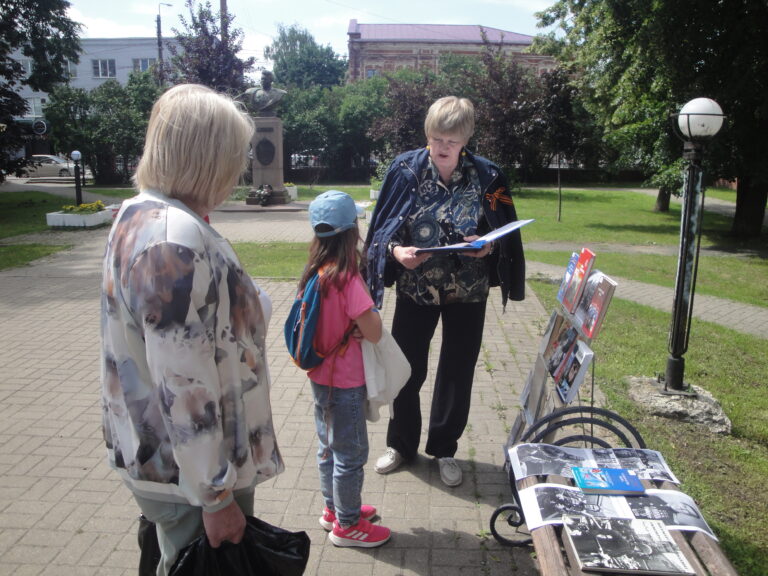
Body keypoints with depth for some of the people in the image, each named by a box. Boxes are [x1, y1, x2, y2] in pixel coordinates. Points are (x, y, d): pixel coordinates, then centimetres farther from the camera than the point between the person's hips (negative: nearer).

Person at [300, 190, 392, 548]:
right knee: (351, 454, 9)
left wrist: (354, 326, -6)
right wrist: (371, 309, -7)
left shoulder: (314, 273, -2)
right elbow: (374, 333, -23)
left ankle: (334, 510, 40)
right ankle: (347, 525, 25)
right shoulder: (347, 279, -25)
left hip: (321, 377, 8)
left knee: (328, 447, 22)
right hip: (345, 383, -8)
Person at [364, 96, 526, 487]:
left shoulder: (486, 176, -6)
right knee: (407, 369, 10)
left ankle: (444, 449, 32)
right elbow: (383, 228, -3)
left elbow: (505, 232, 1)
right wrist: (396, 251, -23)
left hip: (468, 292, 0)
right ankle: (401, 444, 33)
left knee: (457, 372, 11)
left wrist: (490, 246, -21)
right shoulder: (406, 169, -7)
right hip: (415, 287, 0)